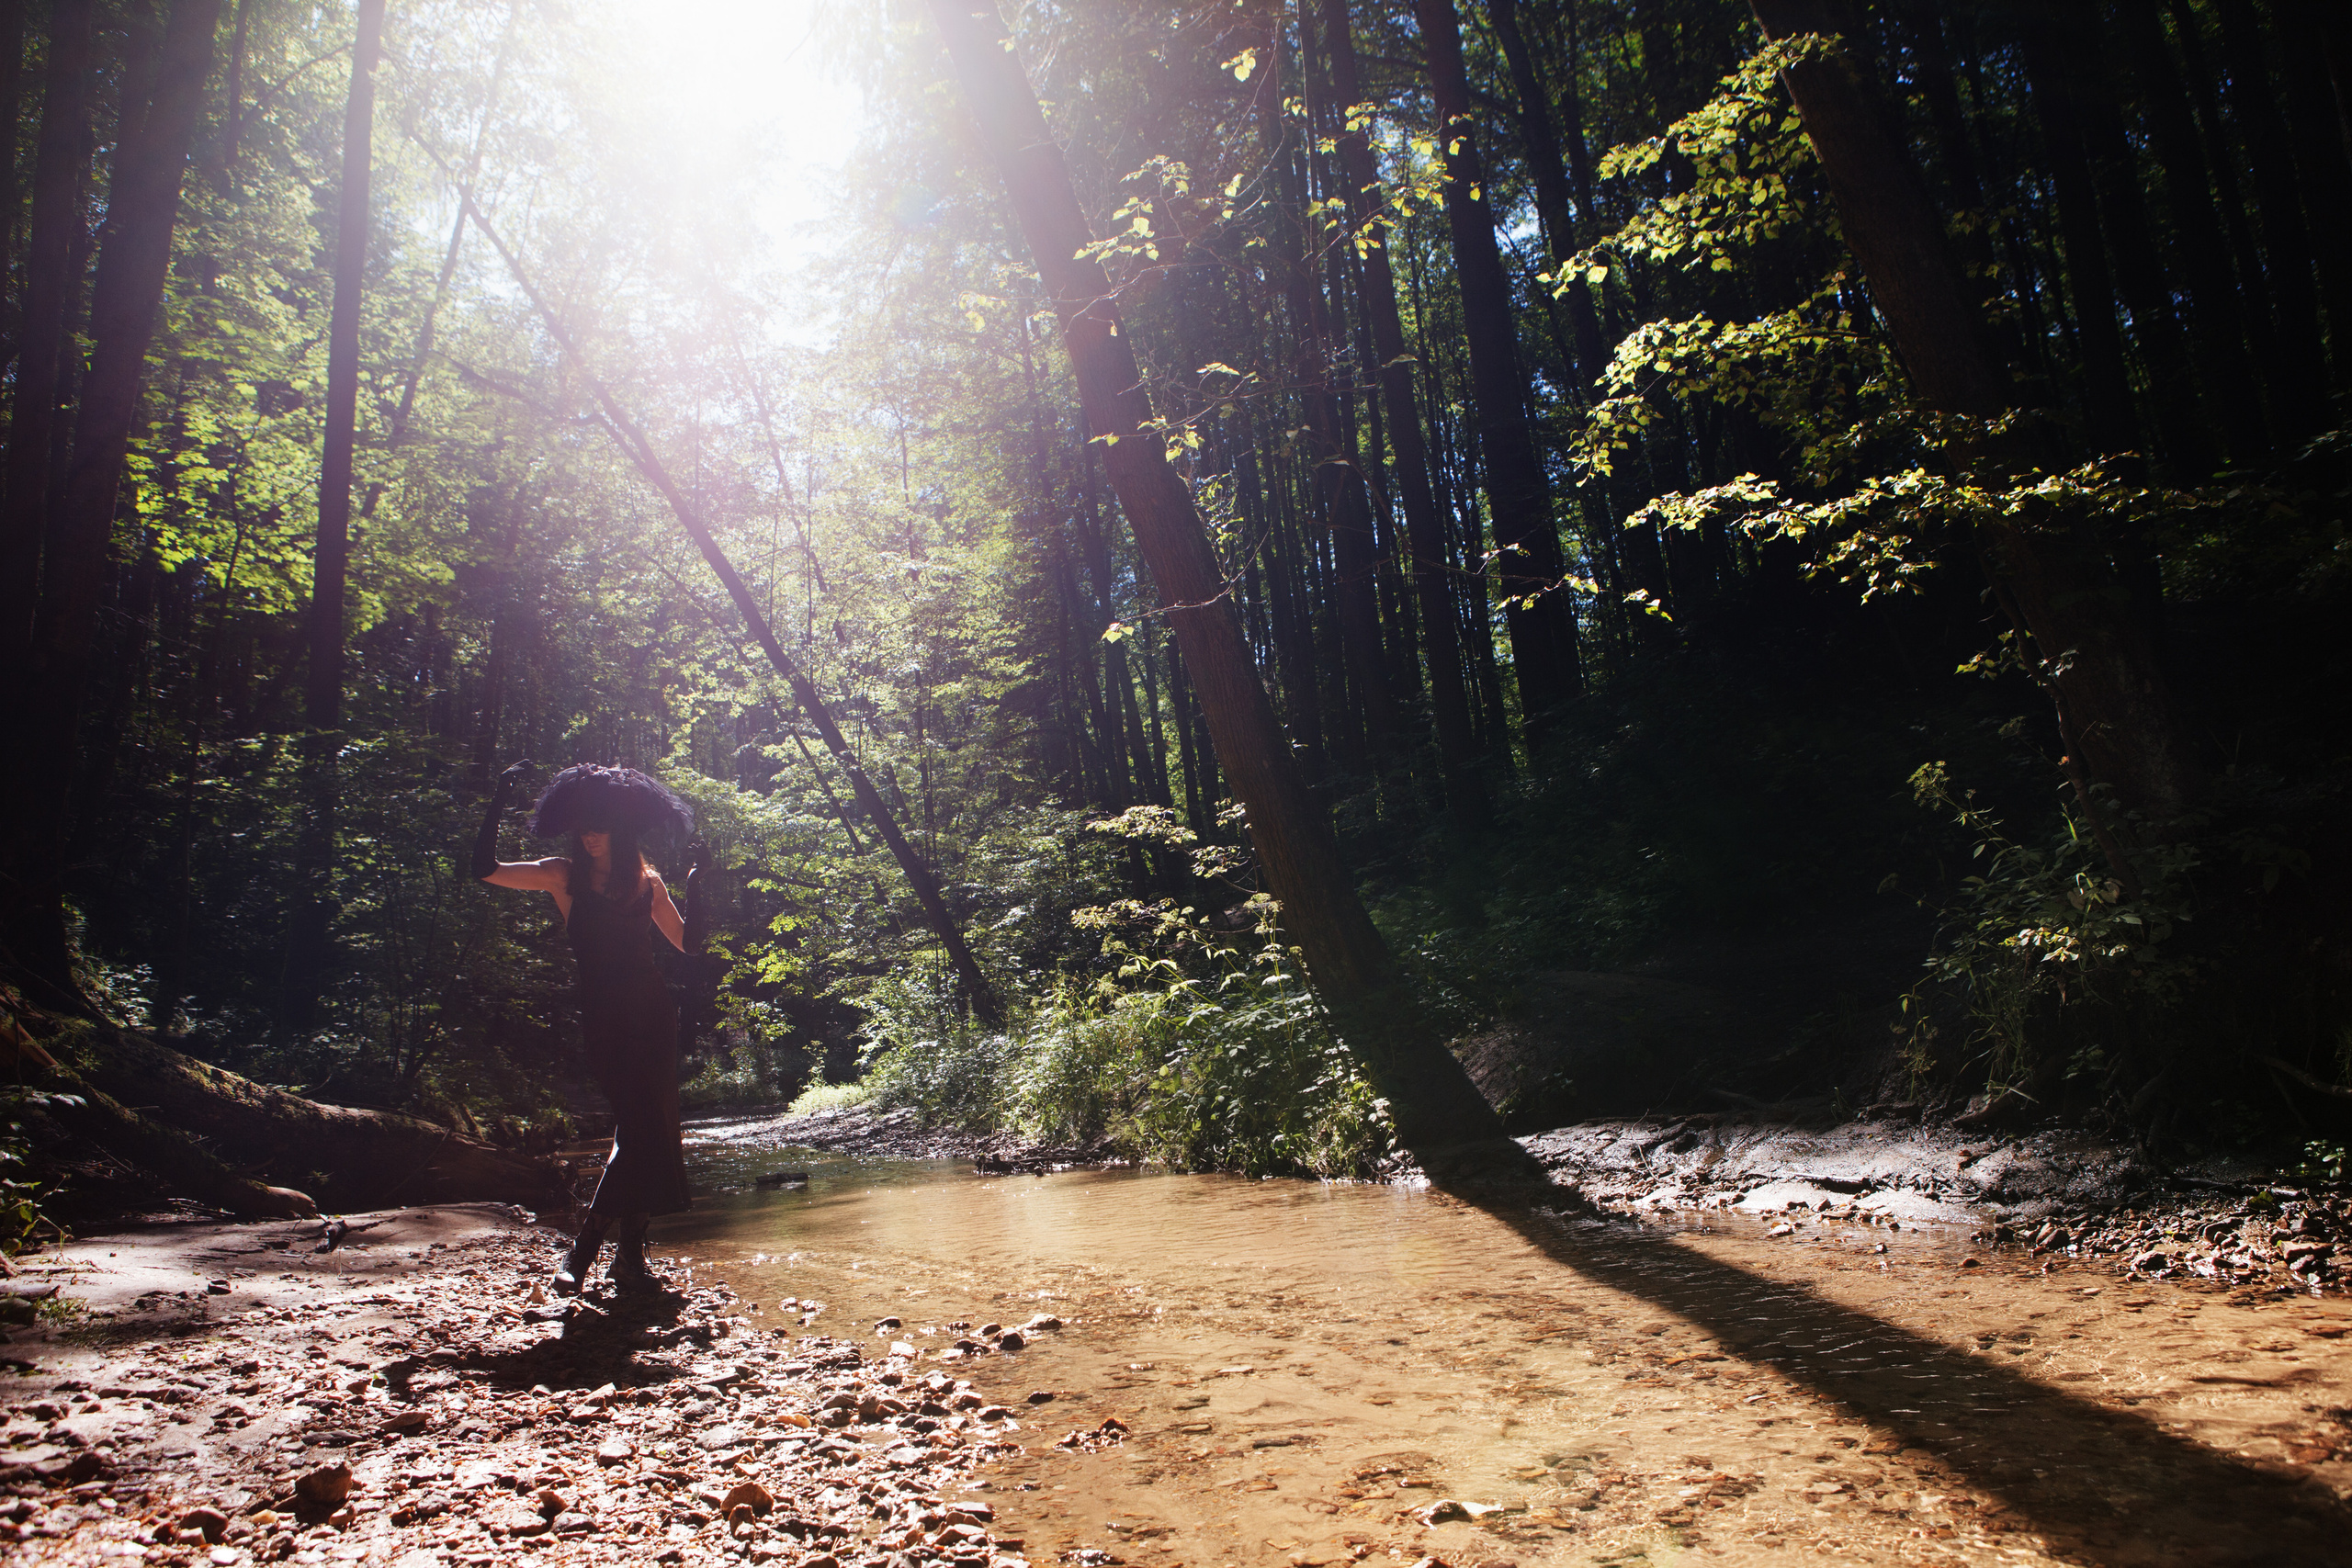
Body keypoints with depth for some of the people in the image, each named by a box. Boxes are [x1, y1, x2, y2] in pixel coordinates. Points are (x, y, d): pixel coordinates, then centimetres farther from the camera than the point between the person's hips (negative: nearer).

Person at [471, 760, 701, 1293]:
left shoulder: (646, 880, 12)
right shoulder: (564, 875, 6)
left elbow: (685, 941, 16)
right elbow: (486, 868, -3)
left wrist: (696, 883, 8)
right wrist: (499, 803, -7)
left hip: (653, 1014, 3)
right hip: (603, 1017, -3)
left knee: (650, 1129, 2)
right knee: (639, 1125, -14)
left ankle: (630, 1257, 11)